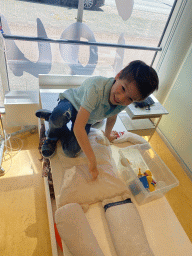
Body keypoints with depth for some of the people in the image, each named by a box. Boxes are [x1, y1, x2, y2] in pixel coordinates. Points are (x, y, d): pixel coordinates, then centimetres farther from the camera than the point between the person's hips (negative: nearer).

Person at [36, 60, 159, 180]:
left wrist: (107, 134, 21)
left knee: (71, 152, -15)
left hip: (87, 119, 5)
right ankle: (52, 138, -5)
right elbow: (78, 127, -46)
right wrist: (92, 160, -42)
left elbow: (112, 116, 4)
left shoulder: (123, 103, -22)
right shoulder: (96, 88, -44)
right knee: (60, 116, -43)